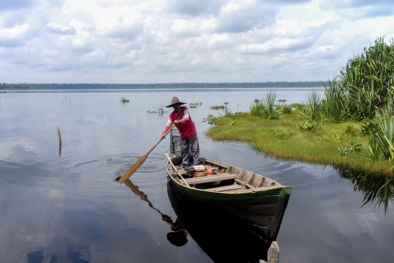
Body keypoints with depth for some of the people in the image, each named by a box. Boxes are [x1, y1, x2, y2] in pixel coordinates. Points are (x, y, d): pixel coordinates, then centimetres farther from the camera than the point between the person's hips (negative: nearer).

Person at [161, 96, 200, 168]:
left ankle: (196, 163, 4)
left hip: (191, 133, -4)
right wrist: (164, 132, -31)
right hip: (183, 135, 4)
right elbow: (168, 124, -14)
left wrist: (179, 121, -44)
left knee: (194, 148, -1)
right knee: (183, 149, 11)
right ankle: (185, 163, 23)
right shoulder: (172, 115, -4)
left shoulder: (184, 109, -12)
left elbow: (186, 118, -26)